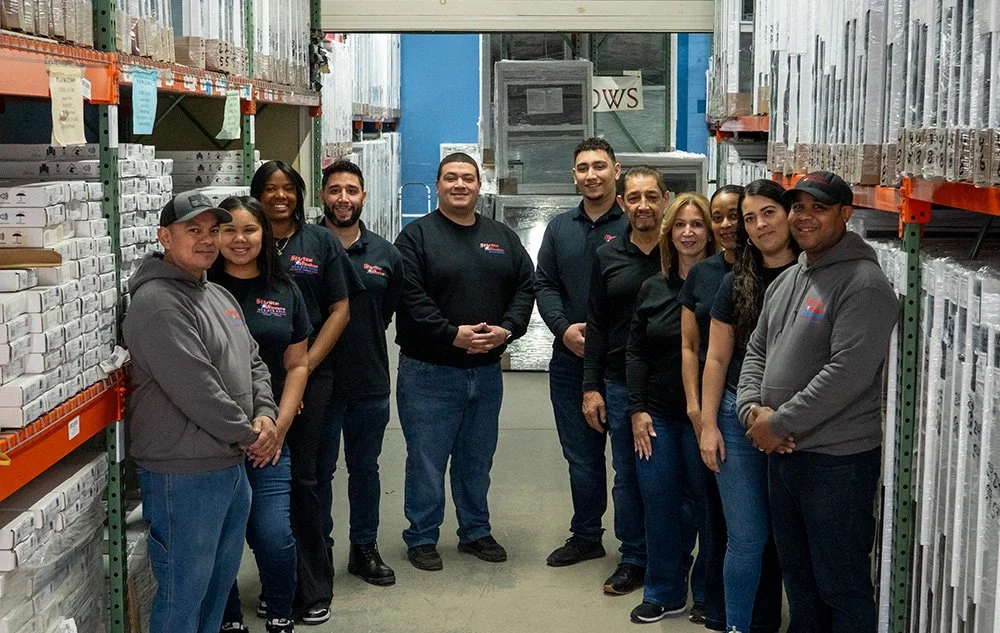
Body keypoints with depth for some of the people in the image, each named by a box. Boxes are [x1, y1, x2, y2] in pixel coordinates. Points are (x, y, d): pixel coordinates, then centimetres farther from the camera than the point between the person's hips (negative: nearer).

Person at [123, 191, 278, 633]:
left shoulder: (218, 296, 14)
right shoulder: (157, 302, -17)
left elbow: (253, 363, 19)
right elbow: (195, 389, -23)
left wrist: (265, 414, 0)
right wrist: (249, 435, -13)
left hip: (232, 464, 10)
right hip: (184, 475, -9)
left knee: (220, 581, 20)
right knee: (184, 591, 0)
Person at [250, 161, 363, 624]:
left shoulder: (321, 242, 7)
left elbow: (340, 311, 4)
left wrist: (306, 365, -6)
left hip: (310, 377, -1)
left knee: (304, 479, 1)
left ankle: (314, 590, 11)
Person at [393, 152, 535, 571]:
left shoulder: (503, 238, 11)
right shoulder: (417, 235, -5)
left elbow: (525, 286, 7)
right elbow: (410, 297, -14)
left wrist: (507, 329, -10)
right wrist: (453, 334, -21)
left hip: (486, 371, 5)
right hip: (429, 372, -5)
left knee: (477, 460, 16)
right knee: (426, 459, 2)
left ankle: (476, 533, 29)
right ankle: (421, 538, 15)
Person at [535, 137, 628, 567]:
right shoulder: (560, 228, 11)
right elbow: (544, 284, 10)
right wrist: (564, 328, -7)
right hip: (570, 359, 5)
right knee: (580, 454, 14)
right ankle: (586, 536, 28)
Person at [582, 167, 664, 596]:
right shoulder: (607, 257, 7)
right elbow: (596, 326, 9)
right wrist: (591, 386, 5)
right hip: (620, 384, 3)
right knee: (627, 475, 9)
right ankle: (633, 558, 21)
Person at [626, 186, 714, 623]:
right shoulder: (652, 289, 8)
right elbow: (635, 352, 9)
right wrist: (637, 409, 2)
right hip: (657, 413, 4)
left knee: (704, 499, 5)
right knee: (658, 500, 8)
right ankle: (664, 592, 21)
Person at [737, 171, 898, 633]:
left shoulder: (863, 284, -15)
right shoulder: (786, 281, 13)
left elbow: (847, 373, -23)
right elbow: (757, 350, 18)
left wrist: (778, 424, -18)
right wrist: (752, 409, -1)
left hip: (838, 457, -8)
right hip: (781, 452, 8)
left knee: (842, 584, 1)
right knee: (797, 575, 20)